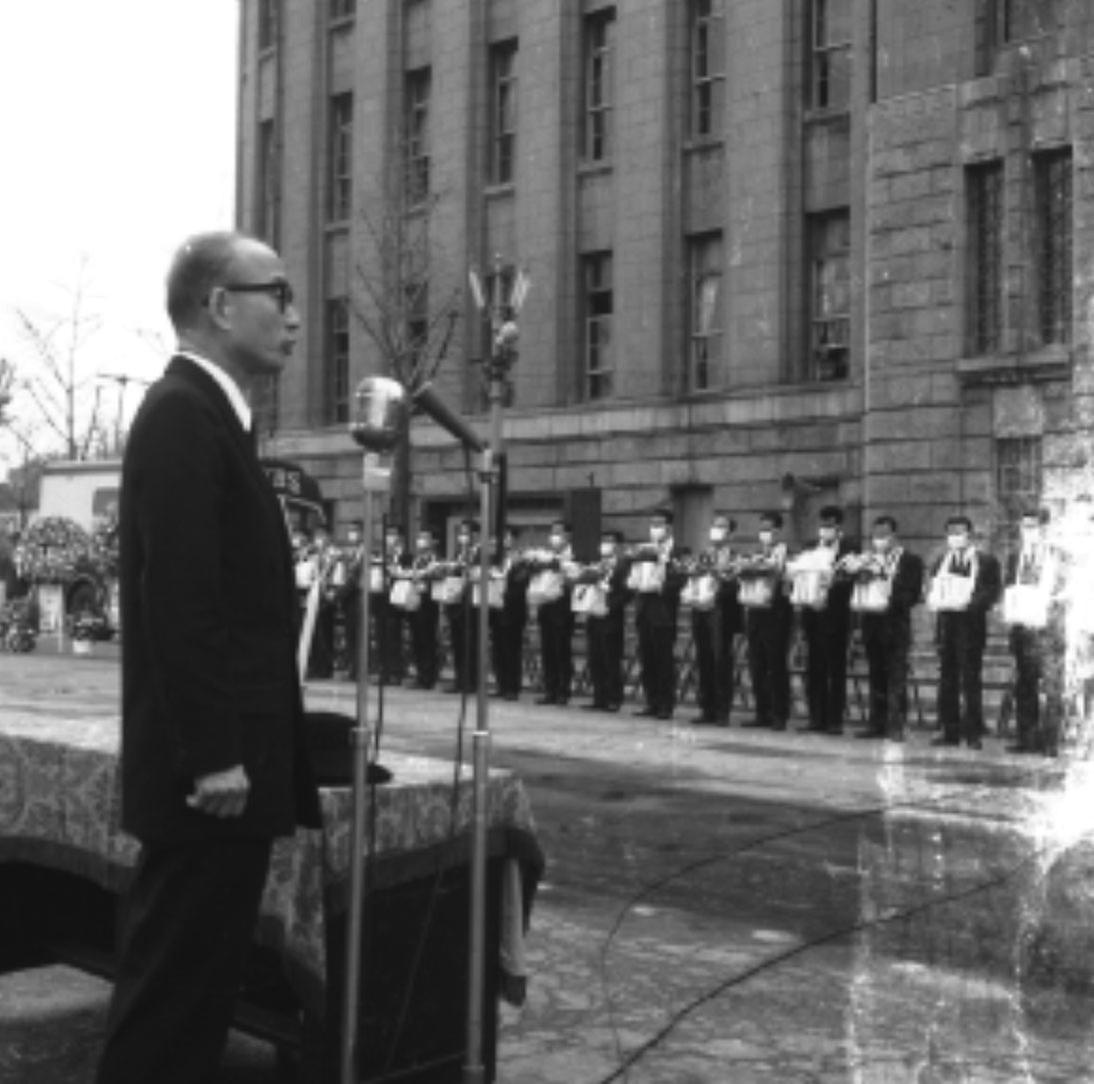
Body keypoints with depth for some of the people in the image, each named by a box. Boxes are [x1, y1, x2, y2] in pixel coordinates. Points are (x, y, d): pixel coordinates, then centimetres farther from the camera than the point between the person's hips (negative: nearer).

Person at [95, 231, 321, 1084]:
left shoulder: (210, 417, 17)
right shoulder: (181, 415, -14)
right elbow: (178, 602, -22)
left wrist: (245, 749, 16)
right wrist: (214, 756, -22)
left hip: (232, 762, 10)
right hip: (208, 771, -10)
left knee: (198, 980, 15)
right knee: (171, 989, -2)